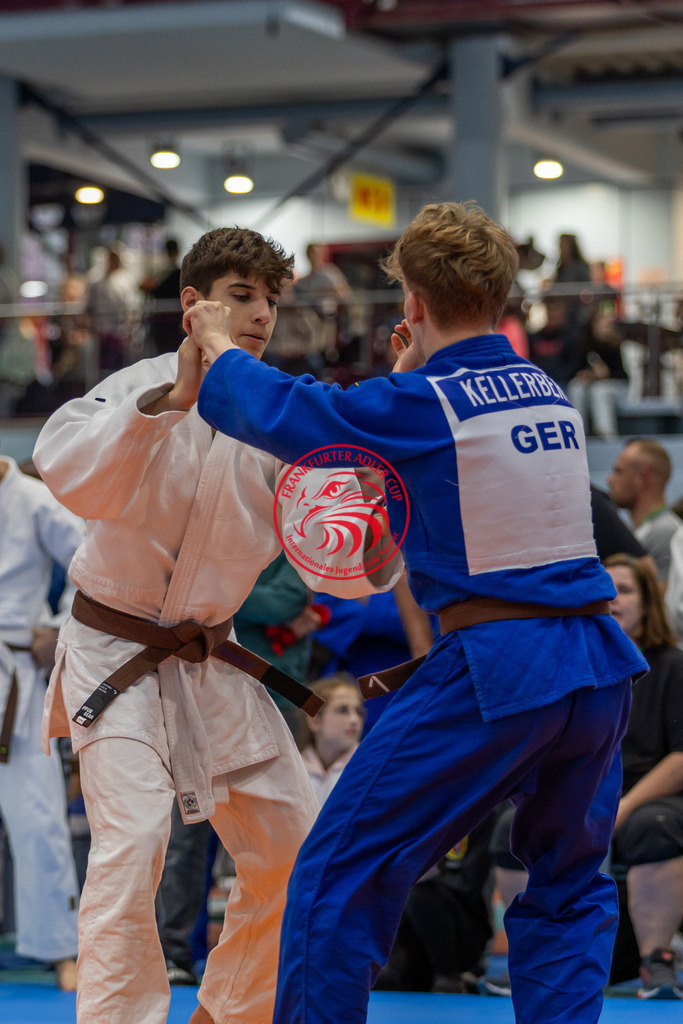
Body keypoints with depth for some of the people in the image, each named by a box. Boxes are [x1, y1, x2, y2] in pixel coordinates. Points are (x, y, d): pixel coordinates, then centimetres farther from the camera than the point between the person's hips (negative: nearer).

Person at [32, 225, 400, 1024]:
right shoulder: (143, 387, -14)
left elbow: (322, 556, -9)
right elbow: (66, 469, -35)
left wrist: (373, 553, -31)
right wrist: (173, 399, -45)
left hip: (208, 661, 6)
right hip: (114, 653, -6)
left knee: (288, 846, 9)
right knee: (134, 838, -23)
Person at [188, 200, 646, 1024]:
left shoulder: (421, 406, -9)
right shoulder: (551, 394, 11)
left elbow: (277, 413, 0)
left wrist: (218, 347, 18)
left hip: (492, 670, -7)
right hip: (598, 665, 7)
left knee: (340, 875, 3)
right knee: (568, 885, 21)